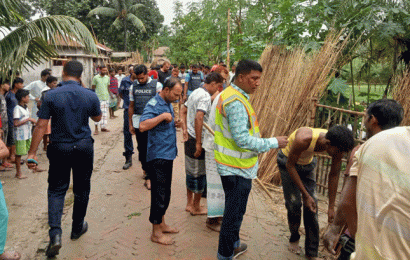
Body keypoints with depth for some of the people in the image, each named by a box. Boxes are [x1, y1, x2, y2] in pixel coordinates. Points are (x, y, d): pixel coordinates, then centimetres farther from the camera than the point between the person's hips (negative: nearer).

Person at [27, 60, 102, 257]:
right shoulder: (91, 96, -5)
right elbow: (97, 118, 12)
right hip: (84, 148, 1)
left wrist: (32, 153, -3)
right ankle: (77, 228, 31)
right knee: (81, 189, 16)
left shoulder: (51, 96, -9)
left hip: (59, 149, -1)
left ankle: (55, 234, -4)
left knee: (56, 190, 9)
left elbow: (41, 126, -9)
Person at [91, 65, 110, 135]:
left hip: (106, 98, 5)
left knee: (105, 113, 8)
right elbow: (93, 88, 0)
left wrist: (109, 95, 15)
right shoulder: (95, 78, -3)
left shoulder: (107, 78, 10)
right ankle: (96, 129, -2)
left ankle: (103, 127, 16)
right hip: (99, 98, -5)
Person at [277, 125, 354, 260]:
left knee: (312, 207, -2)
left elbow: (334, 175, -11)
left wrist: (331, 207, -5)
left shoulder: (337, 145, -25)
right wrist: (306, 195, -24)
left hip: (307, 163, 4)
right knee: (294, 203, -8)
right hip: (288, 161, -4)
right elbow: (290, 165, -26)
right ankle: (294, 239, 21)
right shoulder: (303, 139, -42)